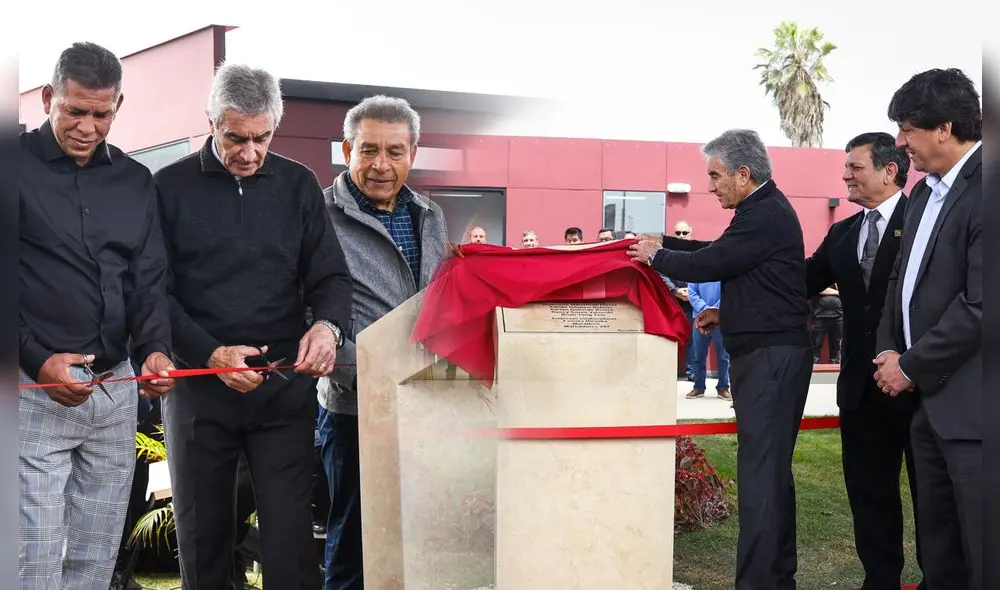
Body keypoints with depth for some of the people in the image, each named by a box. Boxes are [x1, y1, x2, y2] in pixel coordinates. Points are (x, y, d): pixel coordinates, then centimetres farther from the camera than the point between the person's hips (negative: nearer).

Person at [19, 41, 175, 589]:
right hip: (34, 387, -4)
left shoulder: (135, 181, 12)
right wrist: (38, 360, -16)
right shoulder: (19, 165, -2)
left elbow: (148, 282, 11)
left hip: (117, 391, 5)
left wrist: (155, 348, -8)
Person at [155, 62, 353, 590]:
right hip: (198, 383, 0)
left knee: (290, 533, -4)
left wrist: (327, 325, -16)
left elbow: (330, 275, 7)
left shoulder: (298, 185, 7)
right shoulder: (170, 187, 2)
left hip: (285, 382, 0)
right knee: (201, 532, 9)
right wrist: (210, 354, -16)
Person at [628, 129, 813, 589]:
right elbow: (721, 253, 25)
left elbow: (708, 264, -17)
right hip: (767, 354, 11)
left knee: (760, 471, -11)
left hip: (771, 357, -11)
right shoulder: (765, 210, 15)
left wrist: (655, 256, -3)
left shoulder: (766, 215, -17)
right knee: (770, 467, 16)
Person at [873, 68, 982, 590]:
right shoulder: (925, 192, 15)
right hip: (929, 400, 9)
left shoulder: (980, 188, -15)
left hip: (970, 407, -9)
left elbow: (980, 302, -20)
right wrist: (889, 353, 6)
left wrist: (912, 367, -11)